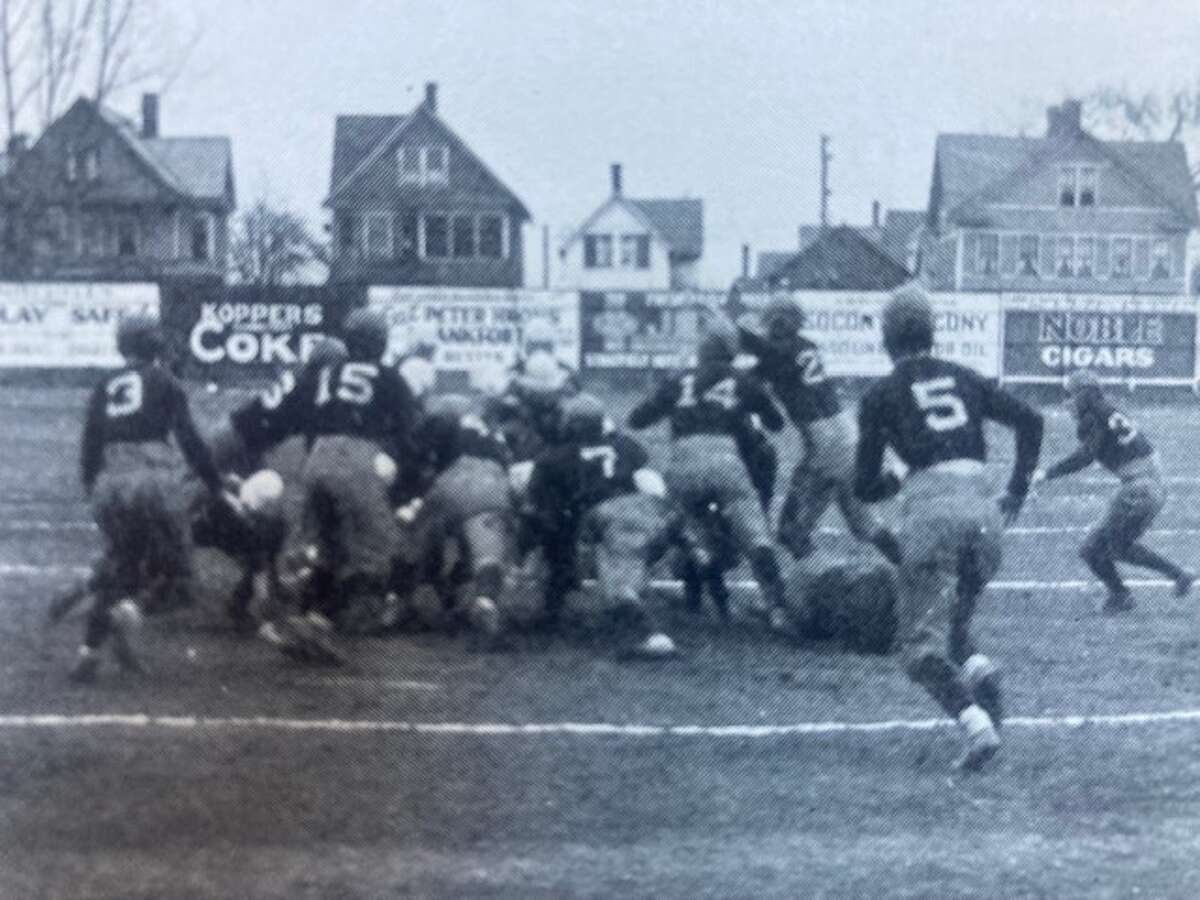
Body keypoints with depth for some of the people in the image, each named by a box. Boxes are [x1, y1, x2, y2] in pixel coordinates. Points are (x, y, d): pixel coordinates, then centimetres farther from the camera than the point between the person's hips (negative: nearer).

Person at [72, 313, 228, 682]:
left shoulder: (105, 387, 15)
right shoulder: (164, 382, 4)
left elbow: (90, 446, 13)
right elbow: (190, 440, -3)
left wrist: (93, 490, 23)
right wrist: (215, 486, 0)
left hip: (110, 485, 5)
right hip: (155, 482, -5)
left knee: (117, 566, 16)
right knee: (172, 567, 6)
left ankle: (89, 650, 6)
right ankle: (131, 609, -22)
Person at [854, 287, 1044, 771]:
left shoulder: (880, 395, 7)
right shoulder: (965, 378, 18)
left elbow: (865, 487, 8)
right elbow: (1029, 421, 12)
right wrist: (1016, 492, 16)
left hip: (929, 509, -4)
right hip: (981, 506, 4)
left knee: (923, 643, 0)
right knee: (953, 623, 22)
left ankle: (977, 724, -22)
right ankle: (980, 671, -10)